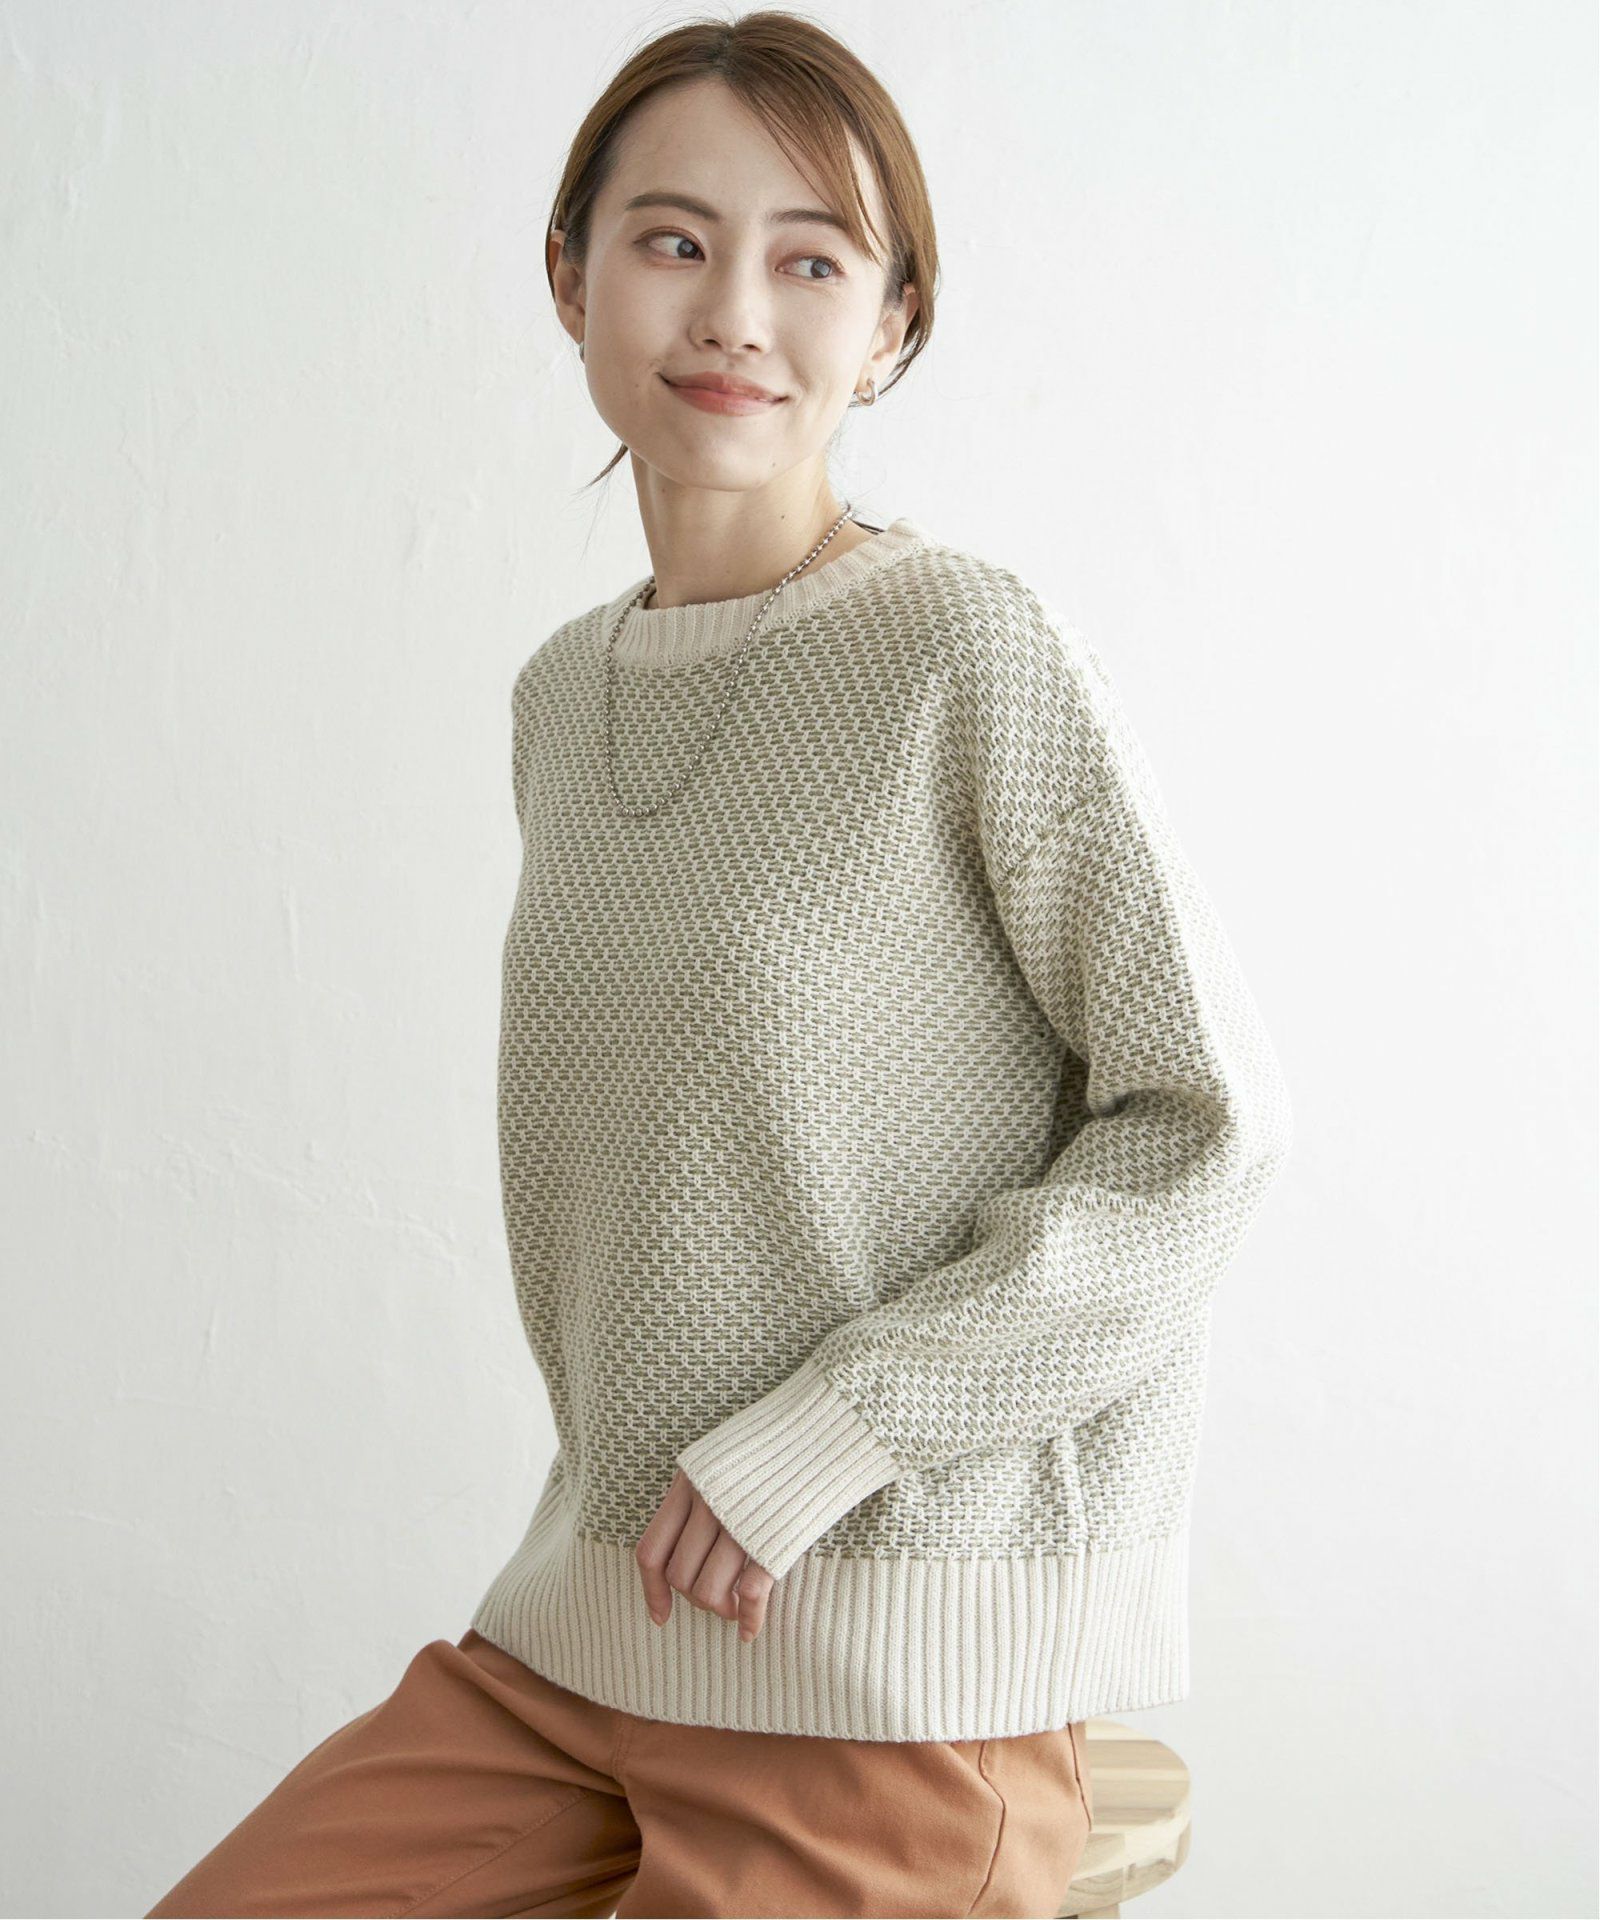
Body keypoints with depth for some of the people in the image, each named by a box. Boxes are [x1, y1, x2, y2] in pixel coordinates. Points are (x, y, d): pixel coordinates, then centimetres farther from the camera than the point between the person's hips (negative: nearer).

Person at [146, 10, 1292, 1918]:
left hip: (894, 1687, -6)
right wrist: (614, 1472, 9)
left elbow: (1205, 1114, -12)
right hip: (580, 1623, 6)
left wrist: (821, 1434, -15)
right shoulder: (561, 695, 9)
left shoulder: (971, 651, -13)